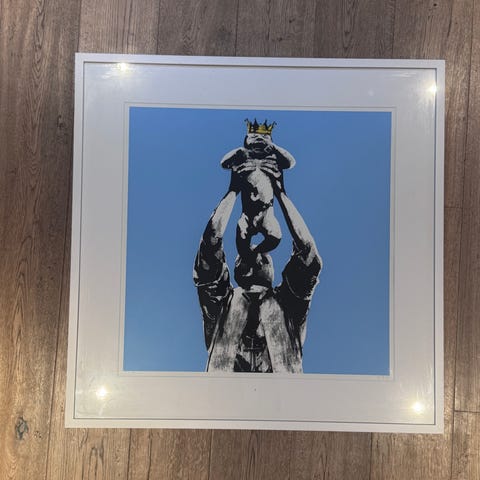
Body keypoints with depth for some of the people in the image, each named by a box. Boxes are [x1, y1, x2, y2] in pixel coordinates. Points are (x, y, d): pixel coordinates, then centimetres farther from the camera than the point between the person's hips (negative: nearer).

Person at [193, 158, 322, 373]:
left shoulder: (285, 305, 19)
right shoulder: (224, 303, 18)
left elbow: (307, 251, 8)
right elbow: (211, 244, 7)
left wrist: (280, 193, 12)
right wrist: (233, 190, 11)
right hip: (228, 378, 0)